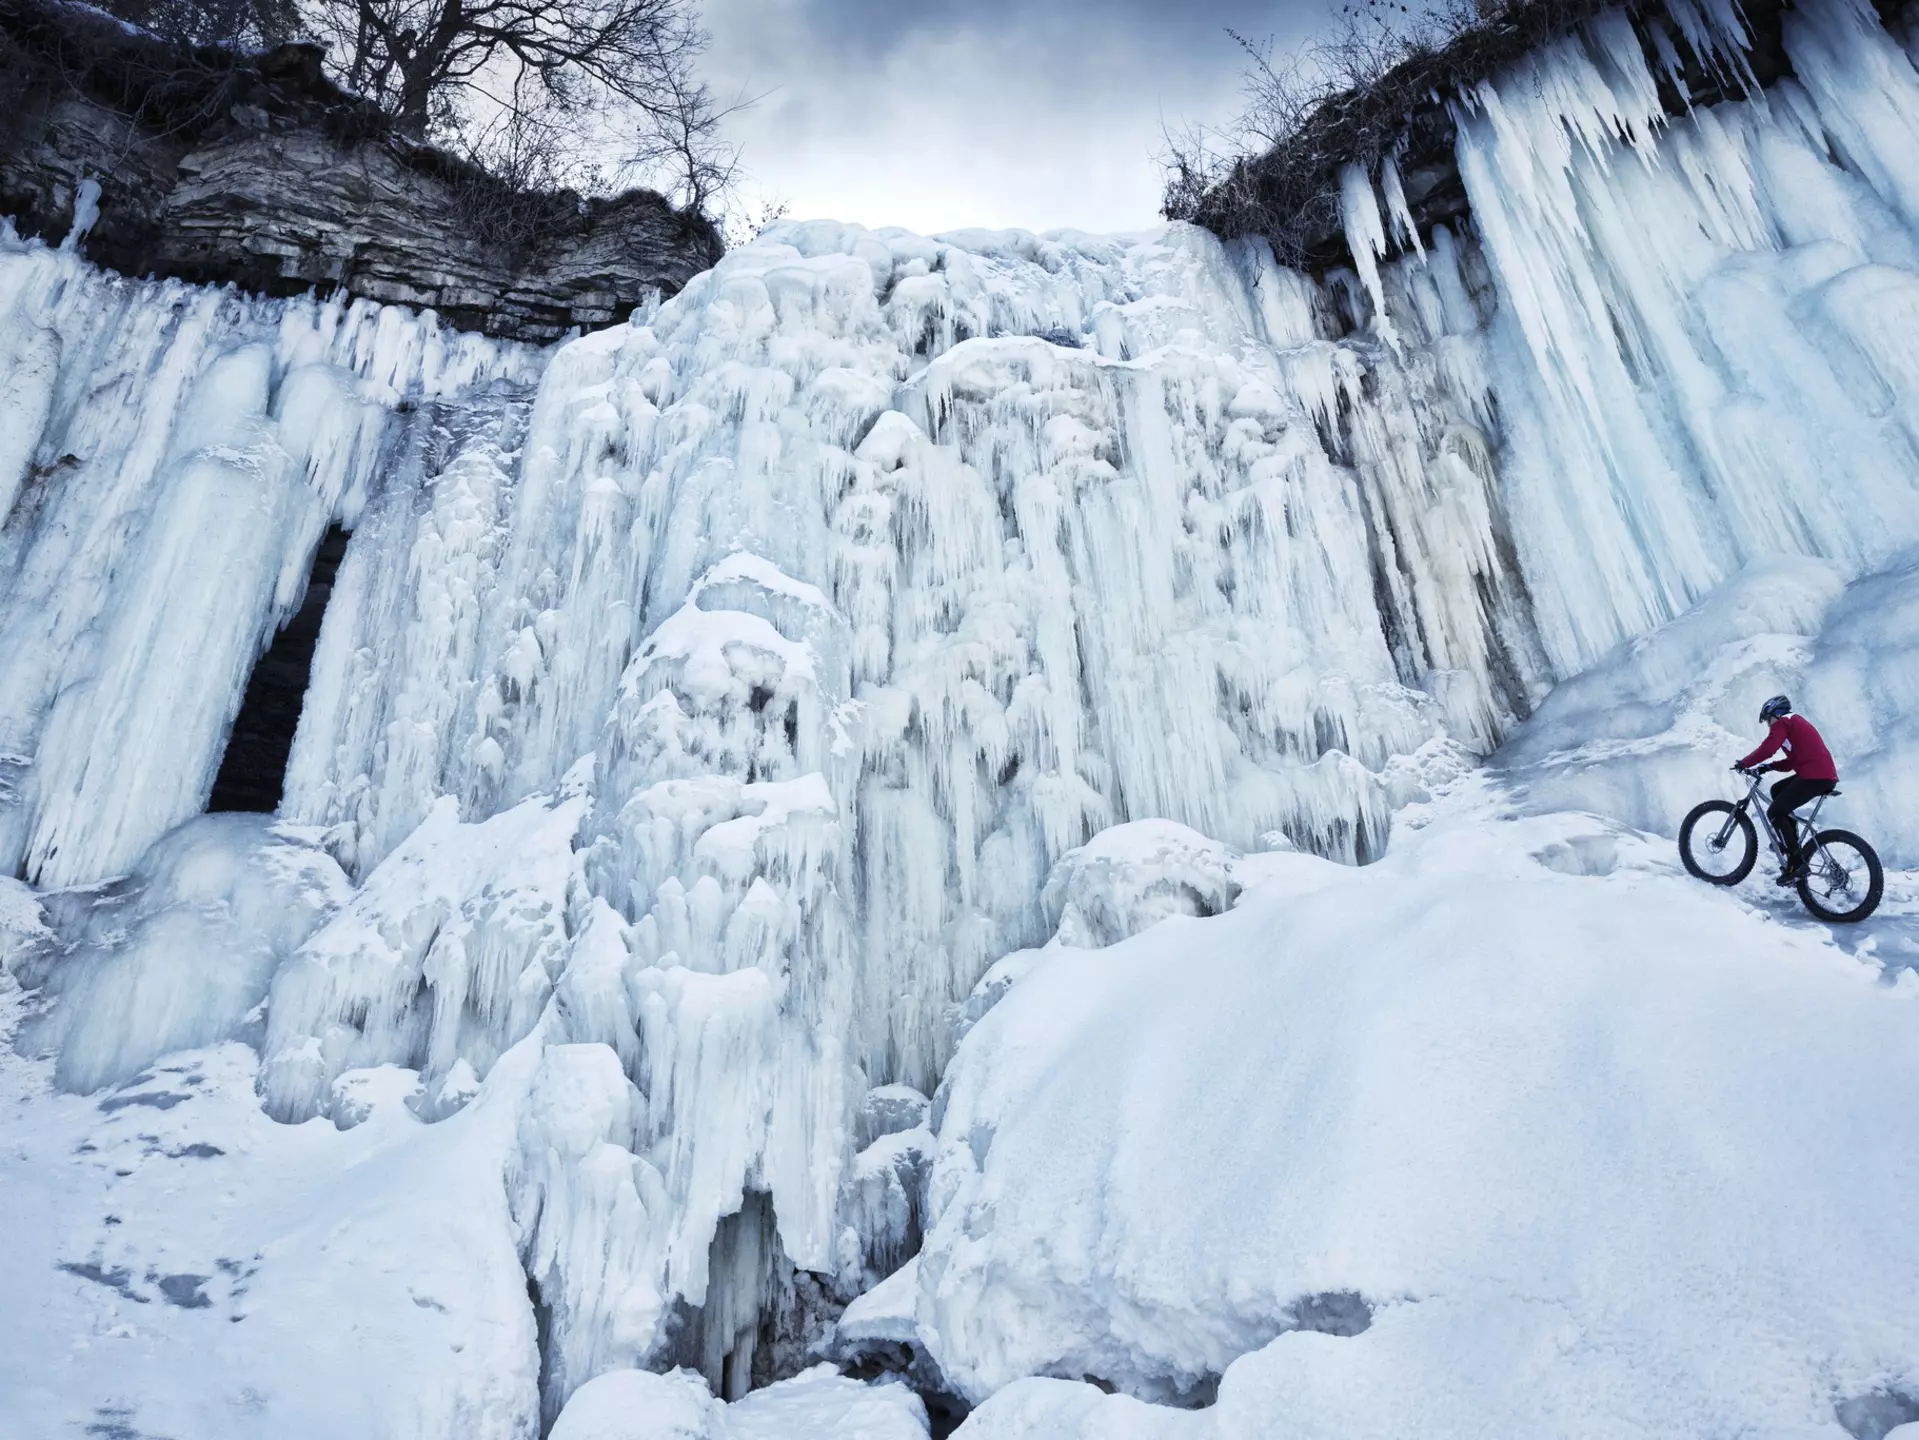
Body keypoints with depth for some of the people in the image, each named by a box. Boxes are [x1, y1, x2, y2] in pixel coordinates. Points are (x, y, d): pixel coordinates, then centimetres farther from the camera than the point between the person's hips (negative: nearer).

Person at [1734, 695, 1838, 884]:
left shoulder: (1782, 723, -1)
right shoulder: (1796, 722, 27)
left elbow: (1767, 748, -16)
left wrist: (1744, 763, -5)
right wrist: (1769, 767, 17)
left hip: (1815, 777, -10)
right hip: (1827, 776, 10)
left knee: (1775, 812, -5)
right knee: (1778, 789, 25)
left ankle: (1796, 863, -10)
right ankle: (1791, 841, 22)